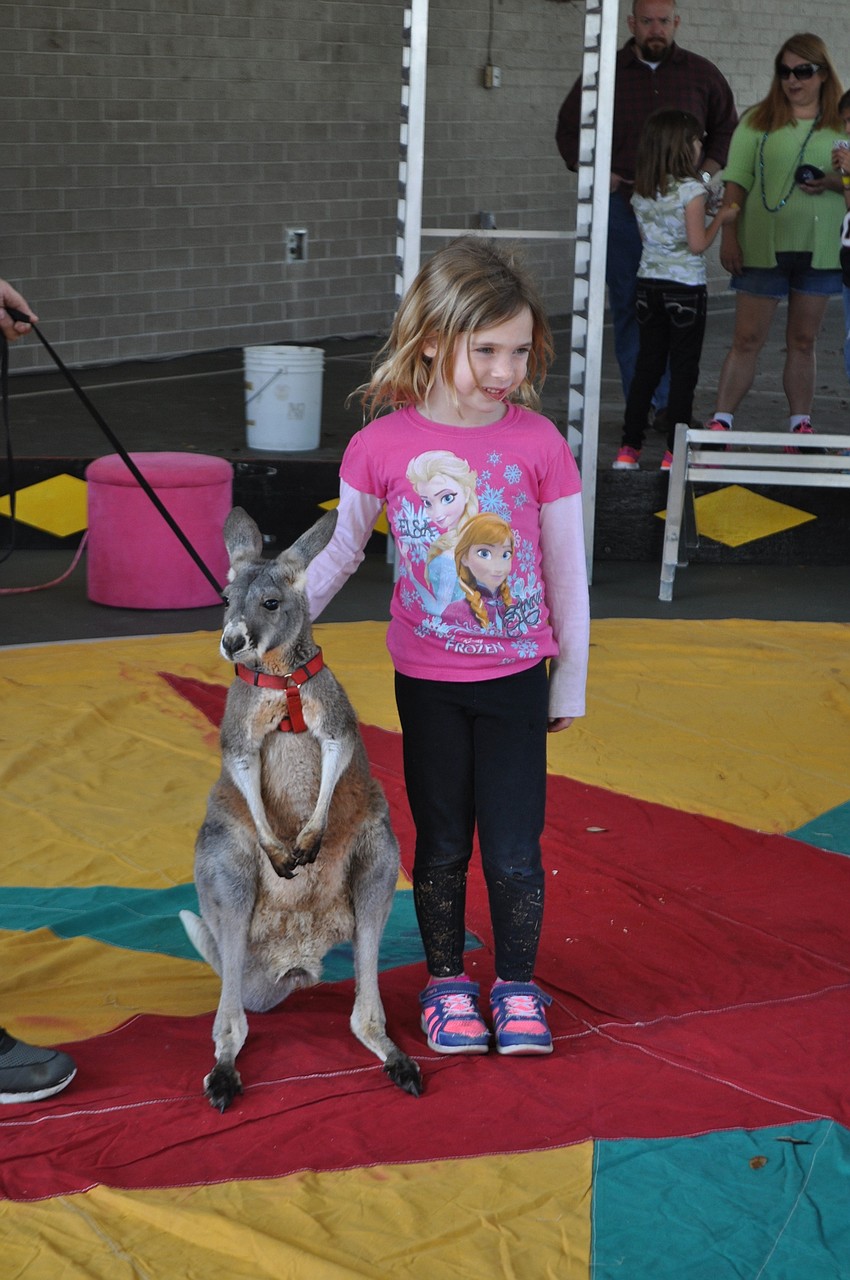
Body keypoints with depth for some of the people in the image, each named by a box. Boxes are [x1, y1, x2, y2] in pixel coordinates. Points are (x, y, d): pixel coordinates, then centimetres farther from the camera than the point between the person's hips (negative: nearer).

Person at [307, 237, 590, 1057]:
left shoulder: (538, 443, -10)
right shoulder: (383, 444, -10)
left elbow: (566, 572, -1)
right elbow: (342, 550, 5)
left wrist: (570, 683, 5)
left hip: (515, 677, 0)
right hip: (426, 680, 1)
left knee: (514, 850, 2)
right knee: (441, 844, 13)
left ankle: (517, 987, 23)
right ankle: (446, 982, 31)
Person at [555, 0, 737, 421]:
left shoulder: (702, 74, 9)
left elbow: (726, 129, 21)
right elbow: (568, 129, 16)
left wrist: (703, 175, 4)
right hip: (622, 205, 0)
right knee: (627, 306, 0)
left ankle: (670, 404, -3)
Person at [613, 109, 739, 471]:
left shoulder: (641, 191, 5)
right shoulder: (691, 189, -13)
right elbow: (697, 244, -15)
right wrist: (720, 218, 1)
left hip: (649, 282, 6)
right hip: (685, 286, -6)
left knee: (647, 364, 11)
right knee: (683, 369, 2)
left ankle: (629, 448, 10)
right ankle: (675, 452, 3)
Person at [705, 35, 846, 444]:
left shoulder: (841, 125, 8)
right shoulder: (758, 120, 4)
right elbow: (736, 181, 0)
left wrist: (833, 182, -11)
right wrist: (728, 235, -8)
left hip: (819, 249, 2)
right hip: (763, 246, -2)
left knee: (803, 341, 9)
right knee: (747, 339, -2)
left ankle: (800, 426, 15)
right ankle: (720, 423, -1)